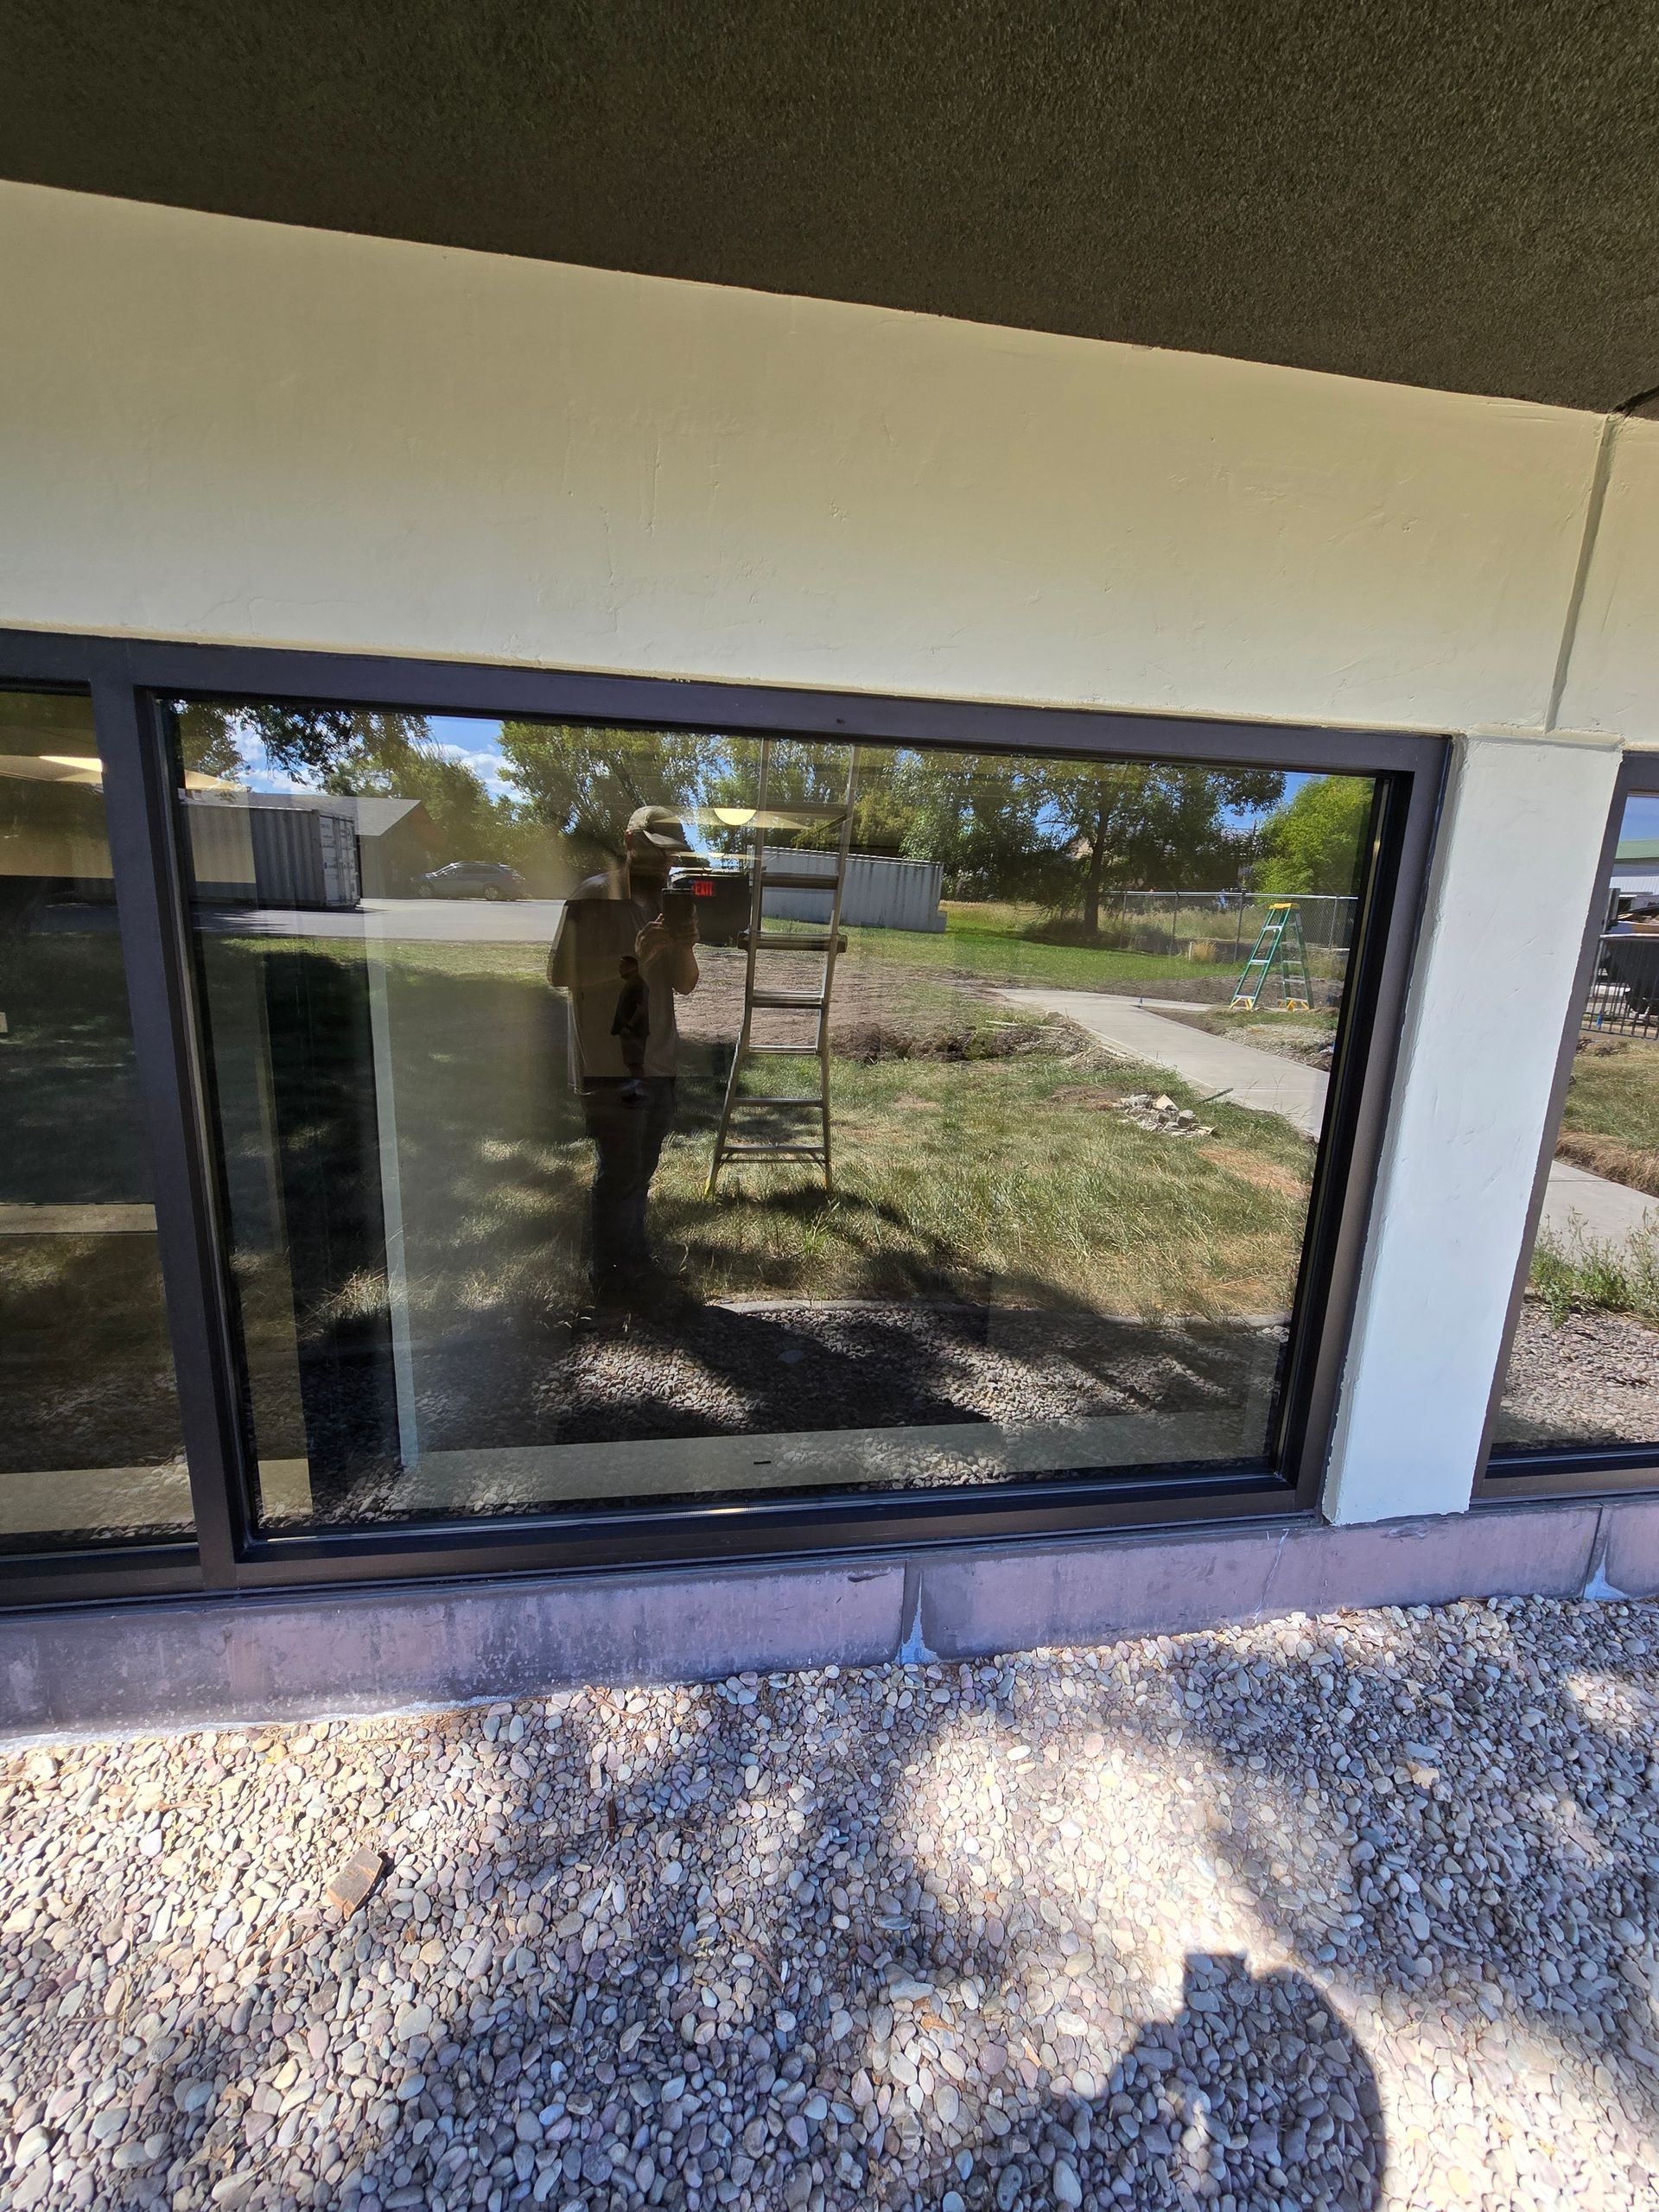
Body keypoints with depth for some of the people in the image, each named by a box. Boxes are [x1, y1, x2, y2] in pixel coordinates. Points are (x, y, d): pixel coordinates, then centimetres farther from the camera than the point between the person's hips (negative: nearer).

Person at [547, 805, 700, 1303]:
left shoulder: (667, 901, 12)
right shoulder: (593, 898, -9)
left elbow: (685, 986, 10)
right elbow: (560, 972, -14)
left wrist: (684, 946, -11)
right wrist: (633, 956, -23)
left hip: (658, 1060, 7)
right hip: (609, 1063, -7)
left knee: (642, 1167, 16)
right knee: (618, 1172, 0)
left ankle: (634, 1261, 31)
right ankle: (610, 1278, 16)